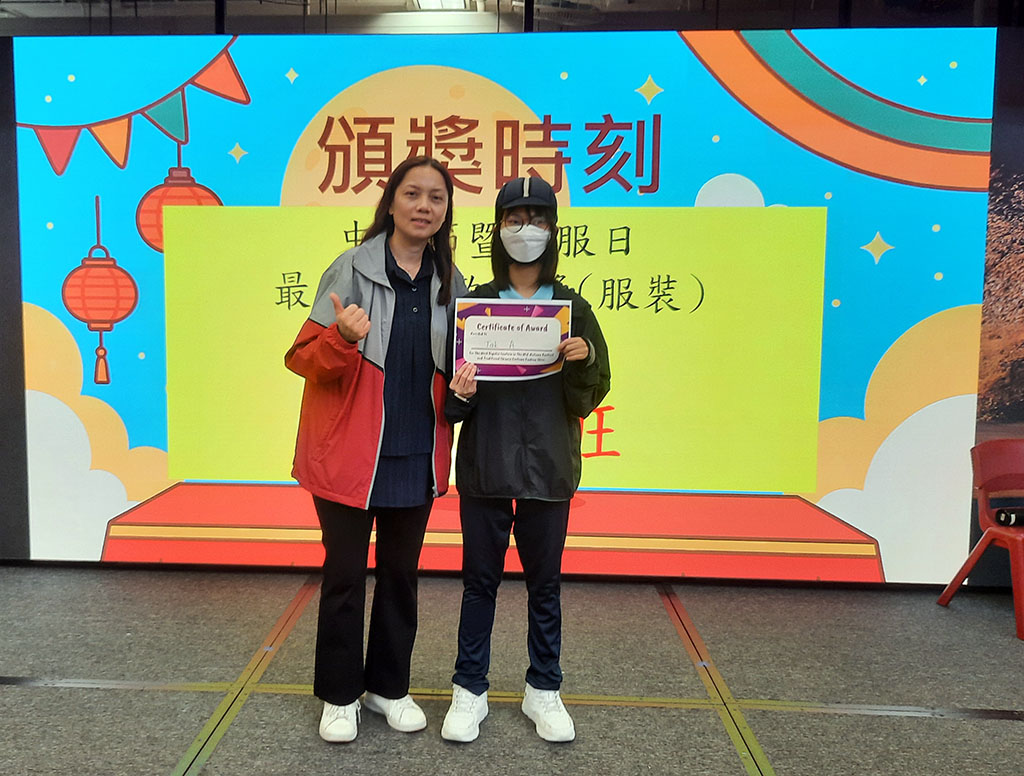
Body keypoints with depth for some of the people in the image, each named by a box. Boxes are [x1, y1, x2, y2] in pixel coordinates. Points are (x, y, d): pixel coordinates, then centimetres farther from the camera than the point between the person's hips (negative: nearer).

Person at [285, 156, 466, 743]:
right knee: (345, 575, 7)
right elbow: (303, 358, -9)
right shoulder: (352, 269, -8)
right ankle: (339, 695, 26)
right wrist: (342, 339, -29)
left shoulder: (450, 283, 5)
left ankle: (389, 686, 34)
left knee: (401, 574, 15)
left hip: (417, 454, 4)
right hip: (349, 452, -4)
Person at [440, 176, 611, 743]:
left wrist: (585, 360, -18)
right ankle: (469, 690, 25)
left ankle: (543, 689, 29)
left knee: (545, 581, 12)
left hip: (549, 465, 1)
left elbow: (589, 397, 2)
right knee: (480, 579, 9)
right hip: (485, 464, 0)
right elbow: (451, 400, 2)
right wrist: (459, 395, -20)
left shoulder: (572, 307, 3)